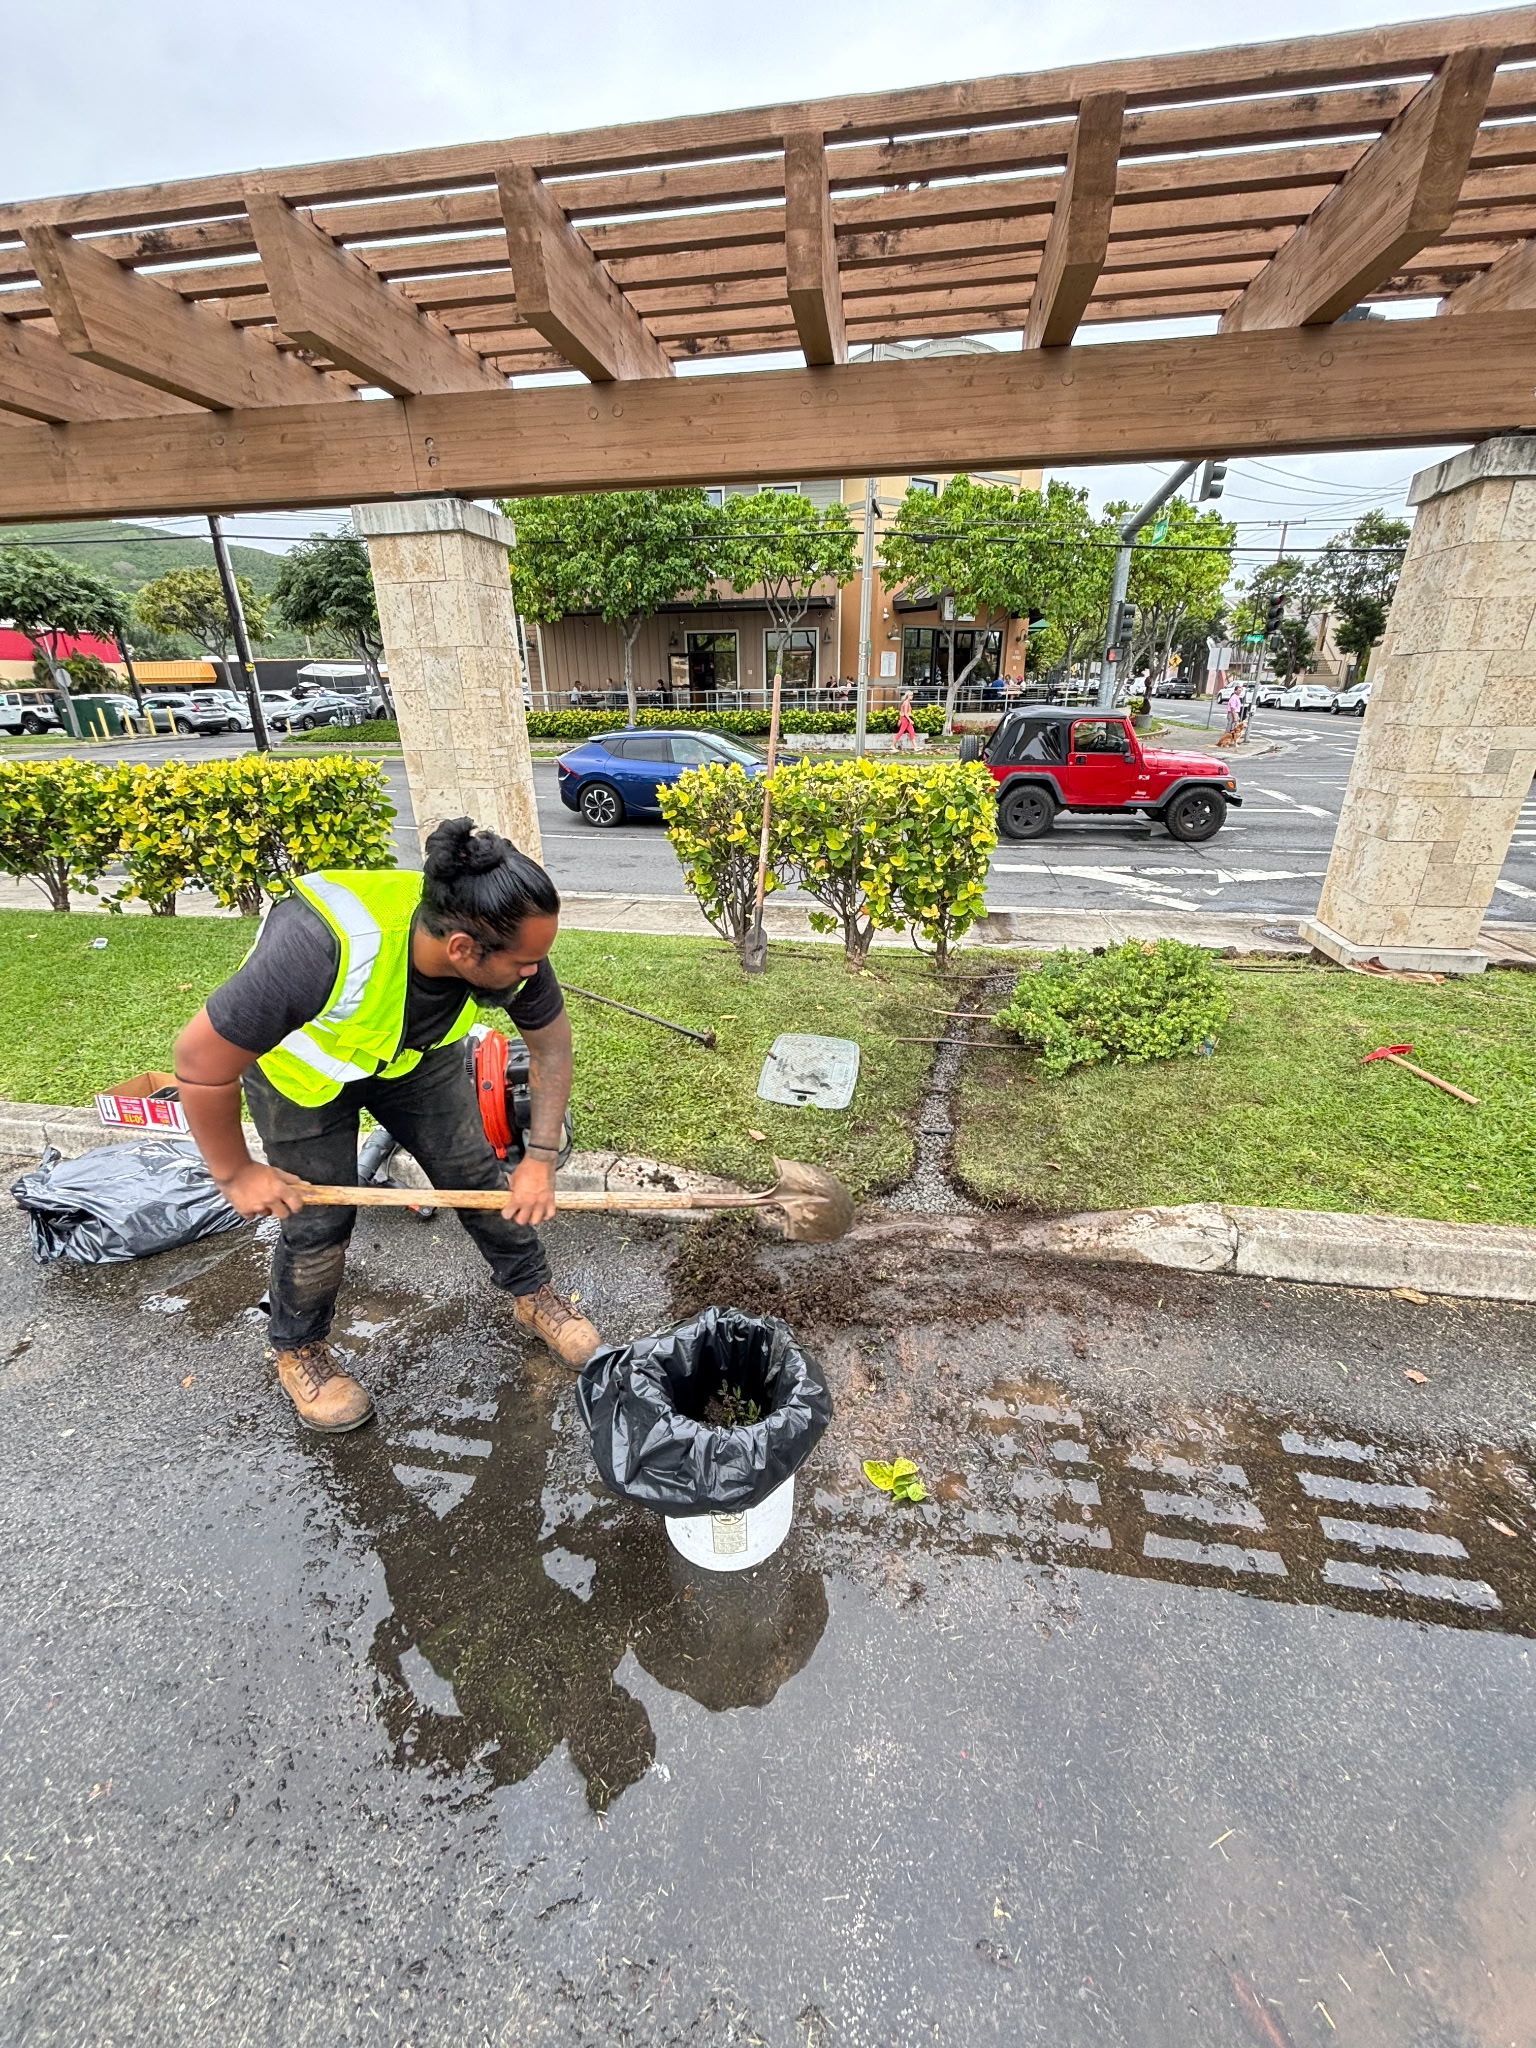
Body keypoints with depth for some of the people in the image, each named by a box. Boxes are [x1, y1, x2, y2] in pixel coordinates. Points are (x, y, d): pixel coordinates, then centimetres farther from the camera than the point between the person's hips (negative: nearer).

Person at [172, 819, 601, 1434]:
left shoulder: (508, 946, -31)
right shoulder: (321, 946, -45)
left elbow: (552, 1044, -12)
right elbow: (200, 1063, -31)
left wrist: (540, 1158, -14)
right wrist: (236, 1175, -18)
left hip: (416, 1055, 3)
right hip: (300, 1062, -3)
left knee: (477, 1174, 4)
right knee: (318, 1218, 1)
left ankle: (533, 1294, 27)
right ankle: (297, 1350, 30)